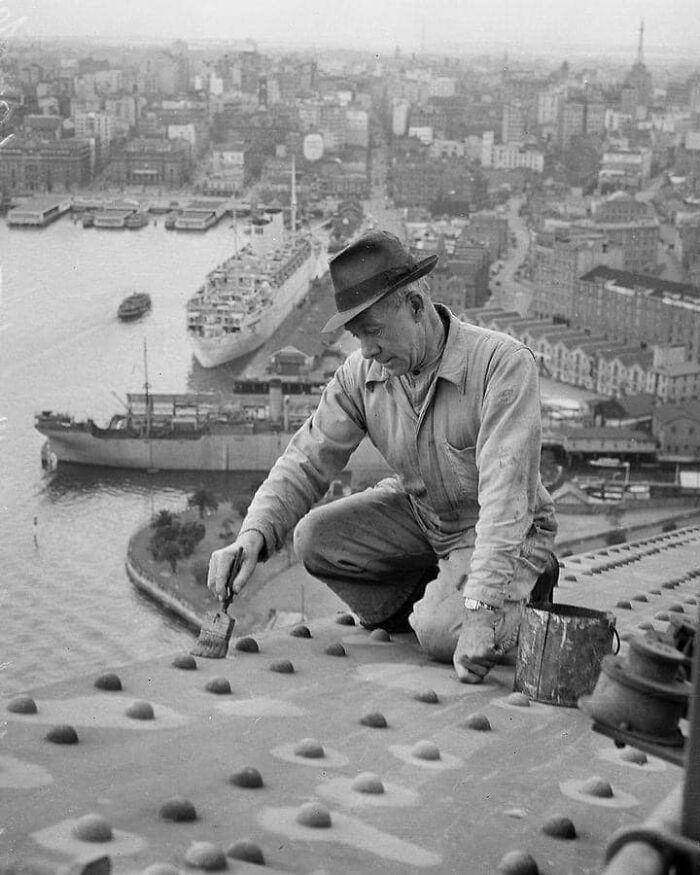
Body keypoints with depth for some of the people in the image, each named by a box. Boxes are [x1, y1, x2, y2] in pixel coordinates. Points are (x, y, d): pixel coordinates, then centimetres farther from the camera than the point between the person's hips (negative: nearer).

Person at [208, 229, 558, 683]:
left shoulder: (504, 363, -29)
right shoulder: (362, 373, -11)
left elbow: (506, 494, -36)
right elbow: (307, 462, -10)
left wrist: (482, 610, -43)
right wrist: (253, 538, -29)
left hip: (509, 533, -6)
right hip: (421, 515, 6)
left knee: (442, 634, -29)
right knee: (316, 537, -13)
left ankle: (520, 602, 3)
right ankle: (415, 608, 8)